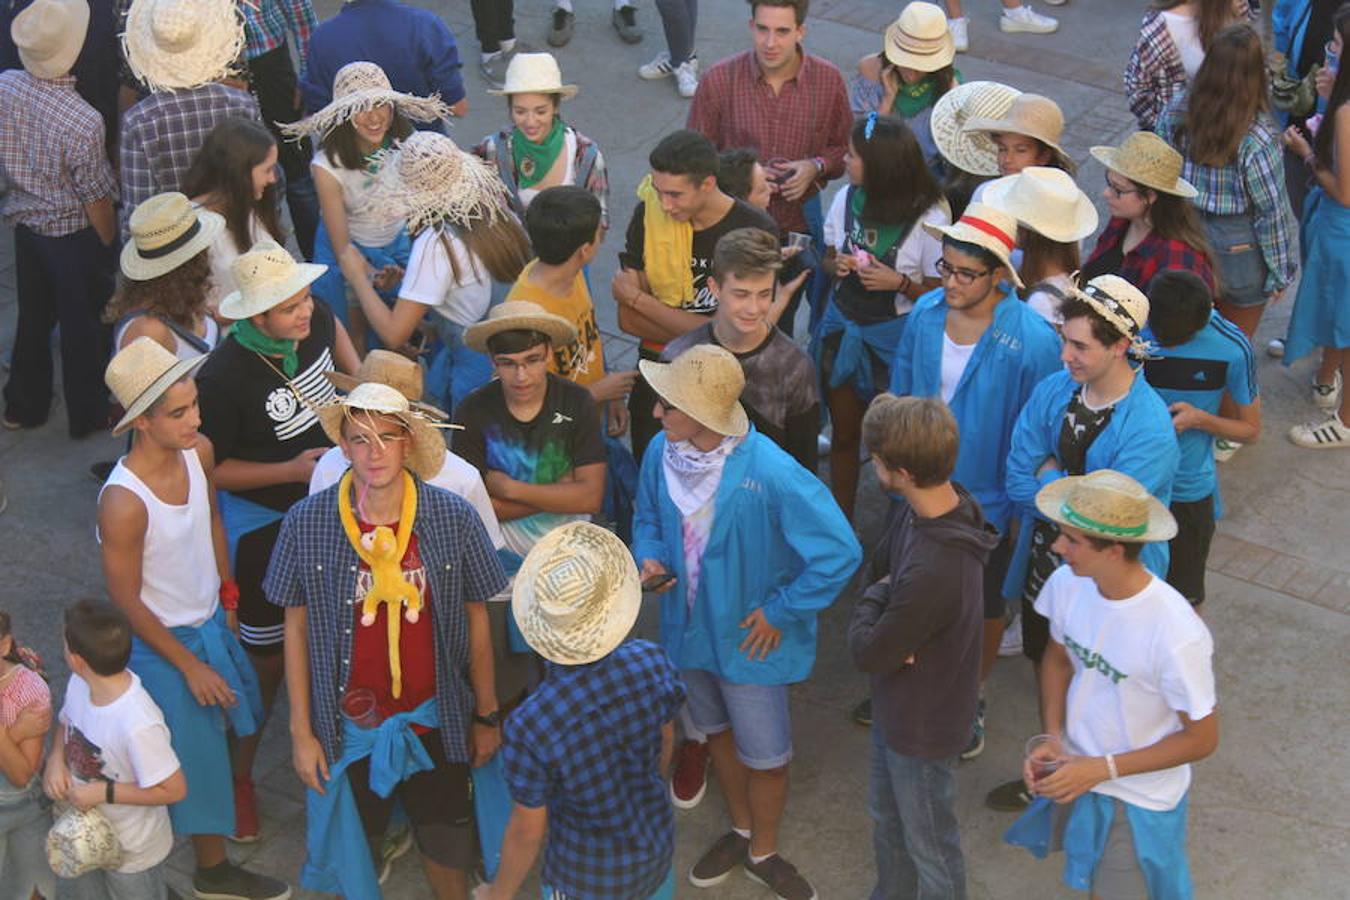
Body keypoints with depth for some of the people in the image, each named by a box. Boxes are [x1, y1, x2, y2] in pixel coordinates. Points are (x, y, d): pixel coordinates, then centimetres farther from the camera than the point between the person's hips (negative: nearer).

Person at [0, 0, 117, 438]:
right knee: (84, 325, 13)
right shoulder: (82, 122, -29)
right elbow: (96, 199, -18)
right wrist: (109, 242, -3)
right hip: (74, 236, -6)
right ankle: (88, 414, 29)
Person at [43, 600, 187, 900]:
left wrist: (103, 792, -27)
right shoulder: (79, 684, -17)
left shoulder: (138, 725, -39)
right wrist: (56, 758, -14)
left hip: (131, 852, -7)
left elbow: (173, 789, -30)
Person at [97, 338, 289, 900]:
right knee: (198, 756, 11)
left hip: (212, 620, 7)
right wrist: (189, 665, -14)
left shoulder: (199, 452, -15)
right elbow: (126, 601, -23)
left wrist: (228, 595, 14)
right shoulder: (124, 502, -35)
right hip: (163, 642, -7)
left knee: (237, 719, 27)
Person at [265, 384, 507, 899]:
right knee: (351, 858, 18)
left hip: (435, 720, 1)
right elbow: (297, 629, -4)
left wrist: (487, 716, 4)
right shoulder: (307, 524, -15)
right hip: (348, 724, 0)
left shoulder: (455, 519, -14)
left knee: (447, 845, 20)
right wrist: (301, 731, -2)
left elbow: (475, 620, -2)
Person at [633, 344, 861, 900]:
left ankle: (763, 853, 39)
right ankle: (741, 829, 52)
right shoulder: (662, 451, -15)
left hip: (749, 638, -5)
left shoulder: (771, 474, -32)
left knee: (764, 754, 12)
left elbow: (839, 553, -29)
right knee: (718, 730, 26)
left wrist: (780, 612, -21)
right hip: (690, 626, 5)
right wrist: (649, 558, -14)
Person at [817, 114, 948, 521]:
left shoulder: (927, 218, -18)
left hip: (893, 336, -4)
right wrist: (837, 265, -11)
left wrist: (899, 282, -26)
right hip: (842, 326, 5)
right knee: (844, 433, 15)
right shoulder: (847, 199, -4)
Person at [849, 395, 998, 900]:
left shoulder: (934, 571, -40)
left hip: (923, 724, -9)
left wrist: (871, 602, -11)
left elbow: (868, 654, -27)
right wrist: (884, 604, -14)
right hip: (895, 705, 9)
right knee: (887, 819, 30)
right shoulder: (926, 507, -13)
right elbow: (888, 569, 6)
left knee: (930, 848, 17)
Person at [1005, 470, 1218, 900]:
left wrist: (1104, 768, -22)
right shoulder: (1066, 583, -19)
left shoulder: (1177, 636, -34)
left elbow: (1202, 738, -20)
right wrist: (1051, 738, -11)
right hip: (1076, 770, 5)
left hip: (1137, 799, -5)